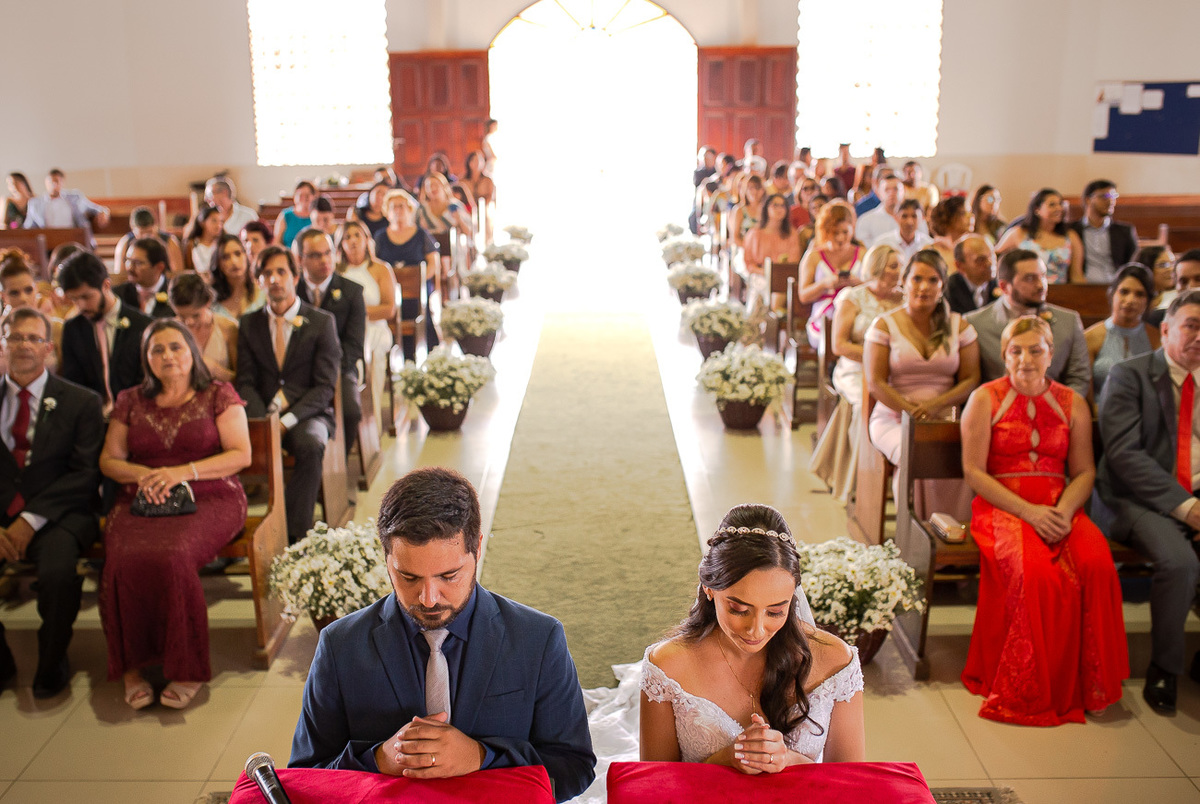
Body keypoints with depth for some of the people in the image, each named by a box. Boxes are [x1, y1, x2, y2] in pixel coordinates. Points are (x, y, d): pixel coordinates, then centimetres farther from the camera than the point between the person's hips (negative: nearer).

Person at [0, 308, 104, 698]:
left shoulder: (81, 402, 3)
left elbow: (85, 473, -5)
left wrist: (32, 520, -16)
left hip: (58, 515, -3)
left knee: (58, 572, -33)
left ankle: (51, 663, -4)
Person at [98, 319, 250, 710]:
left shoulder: (219, 395, 8)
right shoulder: (130, 401, 19)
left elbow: (241, 454, 0)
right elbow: (109, 459, 17)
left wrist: (184, 472, -12)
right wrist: (140, 473, -6)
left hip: (209, 499, -3)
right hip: (141, 501, 3)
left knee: (169, 557, -35)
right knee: (125, 561, -31)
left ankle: (186, 668, -21)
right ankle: (131, 666, -16)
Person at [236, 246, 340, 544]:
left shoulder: (322, 322, 4)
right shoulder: (248, 324, 15)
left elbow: (325, 386, -2)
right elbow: (246, 382, 9)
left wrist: (287, 420, -17)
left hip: (307, 415, -2)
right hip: (263, 417, 2)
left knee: (311, 446, -37)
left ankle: (295, 535, -32)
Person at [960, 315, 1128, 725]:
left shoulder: (1073, 404, 13)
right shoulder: (985, 399, 4)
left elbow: (1084, 471, 10)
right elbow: (973, 471, -3)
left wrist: (1064, 510, -12)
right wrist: (1028, 510, -14)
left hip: (1060, 509, 3)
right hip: (1002, 506, -3)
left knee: (1098, 565, -28)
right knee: (1036, 572, -32)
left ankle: (1089, 684, -10)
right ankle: (1032, 692, -16)